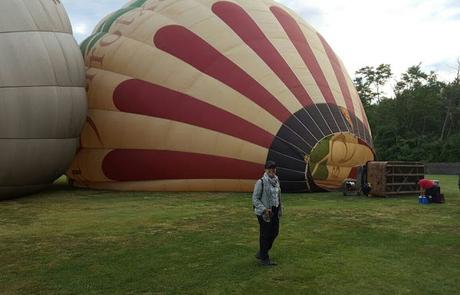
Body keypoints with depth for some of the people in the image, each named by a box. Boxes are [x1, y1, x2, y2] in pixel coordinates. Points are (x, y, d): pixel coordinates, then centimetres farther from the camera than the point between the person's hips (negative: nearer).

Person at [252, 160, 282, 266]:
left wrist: (279, 209, 13)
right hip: (264, 213, -7)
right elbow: (255, 199, -13)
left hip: (274, 211, 7)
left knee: (274, 232, 13)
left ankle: (261, 253, 31)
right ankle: (264, 258, 19)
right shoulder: (261, 182, -14)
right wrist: (264, 209, -21)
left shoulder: (276, 180, 6)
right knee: (265, 234, 2)